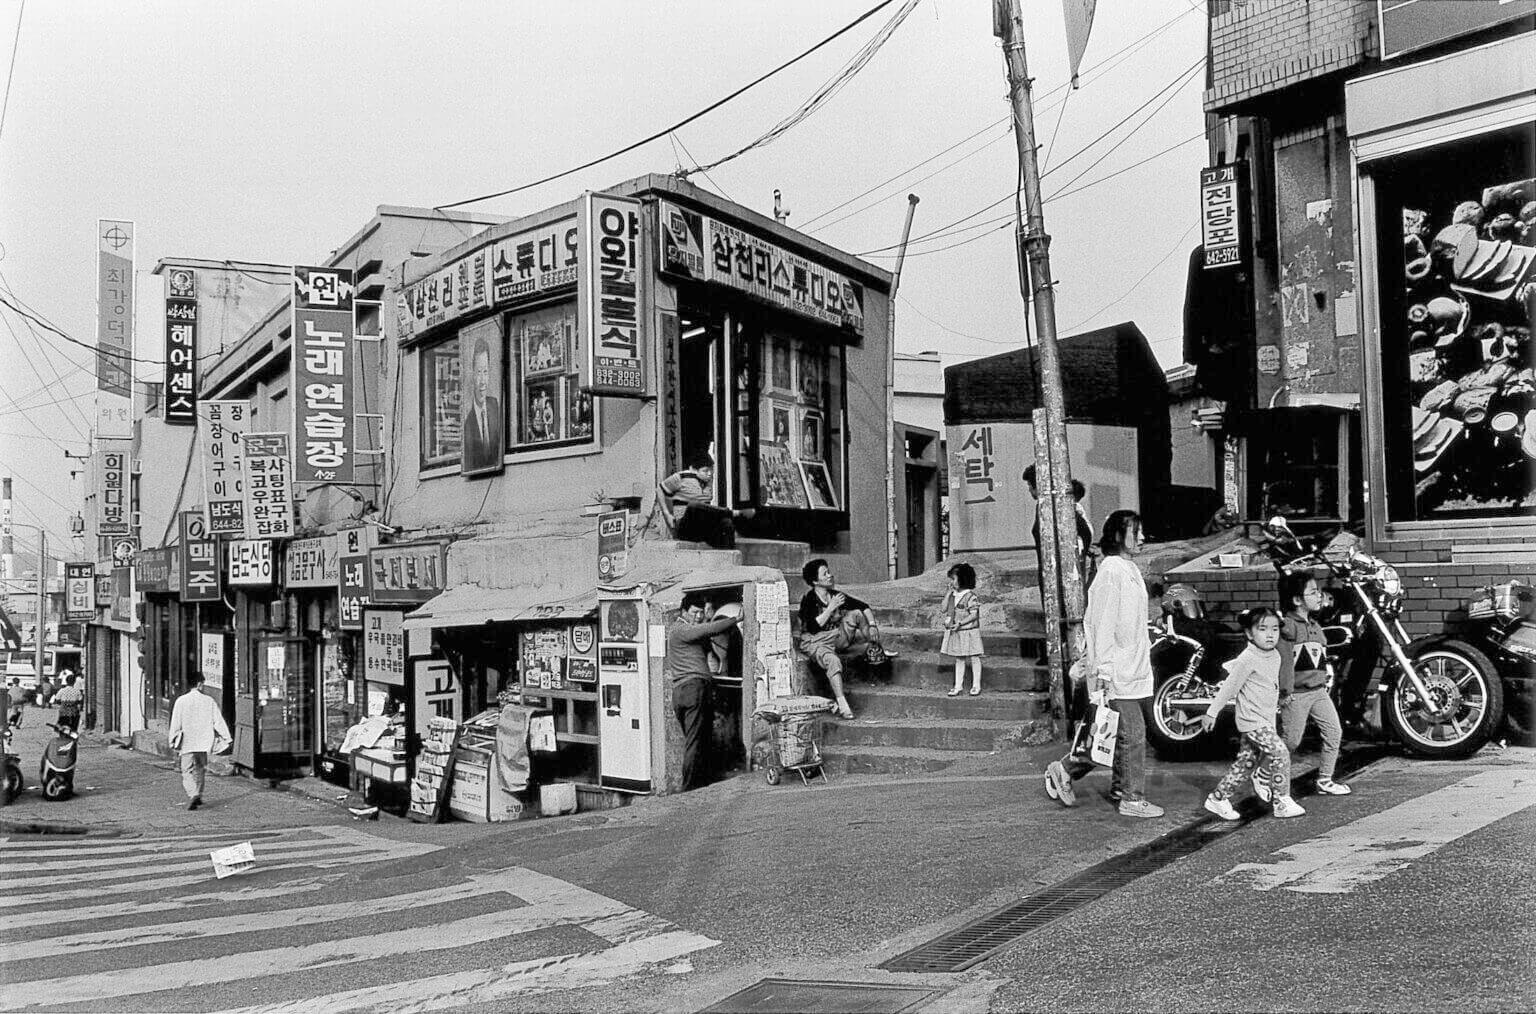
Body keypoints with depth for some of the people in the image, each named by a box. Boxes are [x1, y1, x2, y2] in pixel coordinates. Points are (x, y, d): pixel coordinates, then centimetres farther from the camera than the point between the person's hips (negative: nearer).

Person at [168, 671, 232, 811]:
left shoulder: (181, 701, -6)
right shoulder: (208, 701, -3)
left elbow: (176, 723, -3)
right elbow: (218, 721, -2)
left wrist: (172, 741, 7)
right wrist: (226, 738, 2)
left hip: (187, 742, -2)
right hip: (203, 742, 2)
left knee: (187, 771, 1)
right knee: (200, 770, 19)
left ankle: (193, 795, -19)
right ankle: (198, 796, 26)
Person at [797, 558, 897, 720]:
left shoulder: (835, 595, 3)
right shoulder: (809, 600, -12)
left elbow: (864, 606, 8)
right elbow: (813, 627, -24)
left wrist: (872, 625, -9)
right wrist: (831, 608, -22)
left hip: (837, 637, 6)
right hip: (816, 642, -6)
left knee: (856, 614, -10)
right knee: (833, 661, -37)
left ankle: (877, 650, -1)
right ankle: (842, 705, -40)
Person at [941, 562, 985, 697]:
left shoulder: (970, 596, -14)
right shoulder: (952, 595, 7)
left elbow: (974, 614, -15)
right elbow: (944, 609, 2)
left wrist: (960, 623, -21)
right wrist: (948, 592, -4)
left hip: (968, 632, -7)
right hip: (955, 633, 7)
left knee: (974, 658, 5)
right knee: (958, 660, 11)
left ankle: (976, 685, 13)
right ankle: (957, 687, 15)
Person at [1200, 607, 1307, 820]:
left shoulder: (1275, 657, 7)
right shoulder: (1248, 660, -17)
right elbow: (1229, 687, -14)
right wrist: (1212, 712, -10)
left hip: (1266, 720, 9)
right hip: (1252, 721, -8)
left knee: (1246, 762, 11)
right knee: (1280, 754, -13)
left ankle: (1218, 798, 19)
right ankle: (1282, 803, -5)